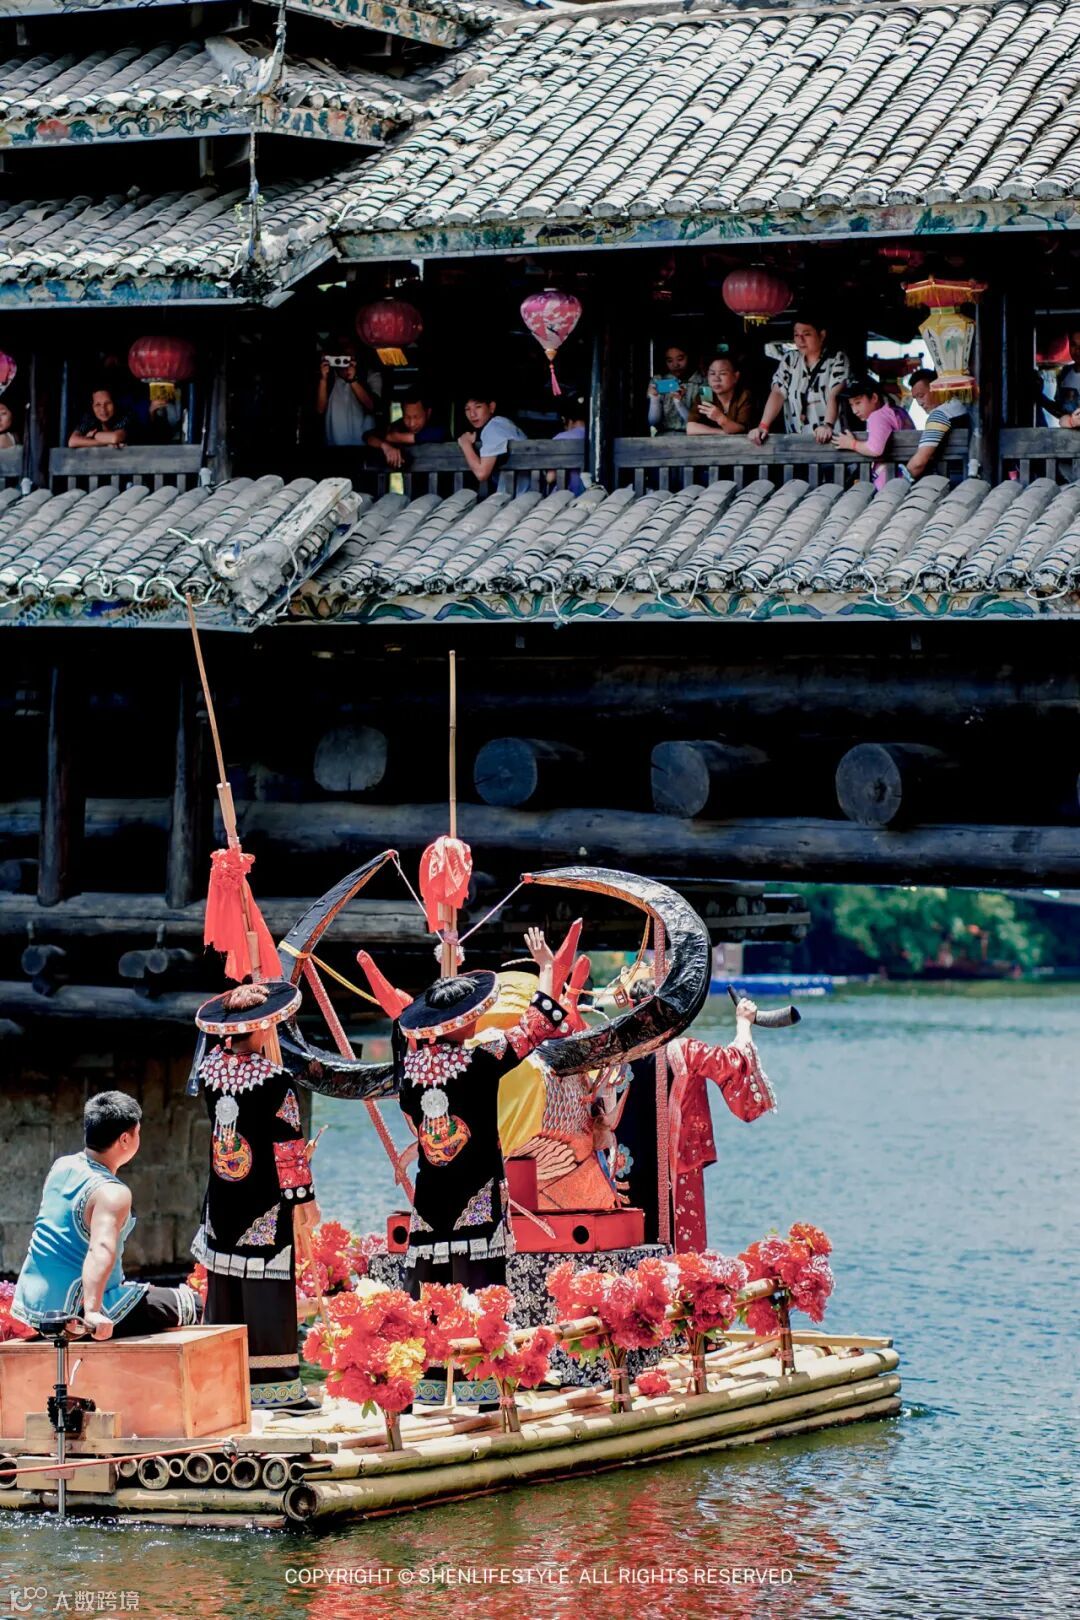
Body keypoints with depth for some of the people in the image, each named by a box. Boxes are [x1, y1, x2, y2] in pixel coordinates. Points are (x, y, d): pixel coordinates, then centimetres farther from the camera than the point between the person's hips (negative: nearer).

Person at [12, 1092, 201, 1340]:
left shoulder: (61, 1167, 4)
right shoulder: (113, 1194, -21)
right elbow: (101, 1251, -39)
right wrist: (93, 1312, -49)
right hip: (76, 1314, -9)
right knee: (189, 1305, 5)